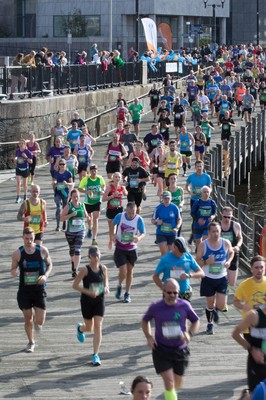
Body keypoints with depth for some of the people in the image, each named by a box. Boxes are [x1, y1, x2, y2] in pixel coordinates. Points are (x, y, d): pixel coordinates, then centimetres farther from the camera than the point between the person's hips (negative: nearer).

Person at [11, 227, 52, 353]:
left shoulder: (42, 251, -5)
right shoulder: (17, 254, -6)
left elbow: (49, 264, 10)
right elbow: (13, 270, 5)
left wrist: (46, 275, -9)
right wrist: (14, 272, -21)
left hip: (39, 289, 0)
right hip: (24, 290, 0)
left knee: (40, 321, -6)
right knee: (27, 319, 8)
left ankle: (36, 321, 32)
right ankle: (31, 342, 32)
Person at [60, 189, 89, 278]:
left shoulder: (82, 205, 2)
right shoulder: (68, 206, -6)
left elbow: (86, 216, 19)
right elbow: (61, 218, -10)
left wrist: (86, 216, -5)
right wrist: (71, 215, -21)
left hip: (80, 231, 0)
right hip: (70, 231, 0)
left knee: (77, 250, -12)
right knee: (72, 250, 17)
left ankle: (75, 270, -14)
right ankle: (73, 264, 45)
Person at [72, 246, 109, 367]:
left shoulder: (103, 268, -2)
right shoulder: (85, 270, -15)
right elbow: (74, 285, -12)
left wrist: (106, 288, -6)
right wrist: (88, 292, -22)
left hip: (99, 301, 2)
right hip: (87, 301, -2)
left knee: (98, 326, -8)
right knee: (89, 328, 13)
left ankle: (95, 355, -3)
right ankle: (80, 328, 52)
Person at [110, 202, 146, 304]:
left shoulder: (139, 219, -13)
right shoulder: (120, 216, -12)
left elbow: (143, 232, -8)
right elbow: (113, 224, 8)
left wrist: (139, 238, -30)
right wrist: (113, 234, -6)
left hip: (132, 249, 1)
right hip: (120, 248, -1)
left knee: (130, 271, 9)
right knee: (123, 271, -10)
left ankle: (127, 294, 24)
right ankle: (119, 286, 22)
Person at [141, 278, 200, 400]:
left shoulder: (184, 306, -7)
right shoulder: (155, 307, -9)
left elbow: (196, 321, 6)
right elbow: (145, 320, 10)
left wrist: (189, 333, -13)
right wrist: (149, 337, -4)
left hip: (180, 349, 2)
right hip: (161, 349, -2)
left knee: (177, 384, 15)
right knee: (169, 381, -14)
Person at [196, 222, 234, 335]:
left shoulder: (226, 243, -7)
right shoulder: (203, 245, -13)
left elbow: (231, 252, 14)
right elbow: (197, 262, -7)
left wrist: (229, 261, -6)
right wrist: (206, 262, -27)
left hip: (222, 278, 1)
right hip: (208, 279, -1)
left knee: (221, 306, -4)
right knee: (210, 304, 9)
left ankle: (215, 309, 33)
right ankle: (210, 324, 33)